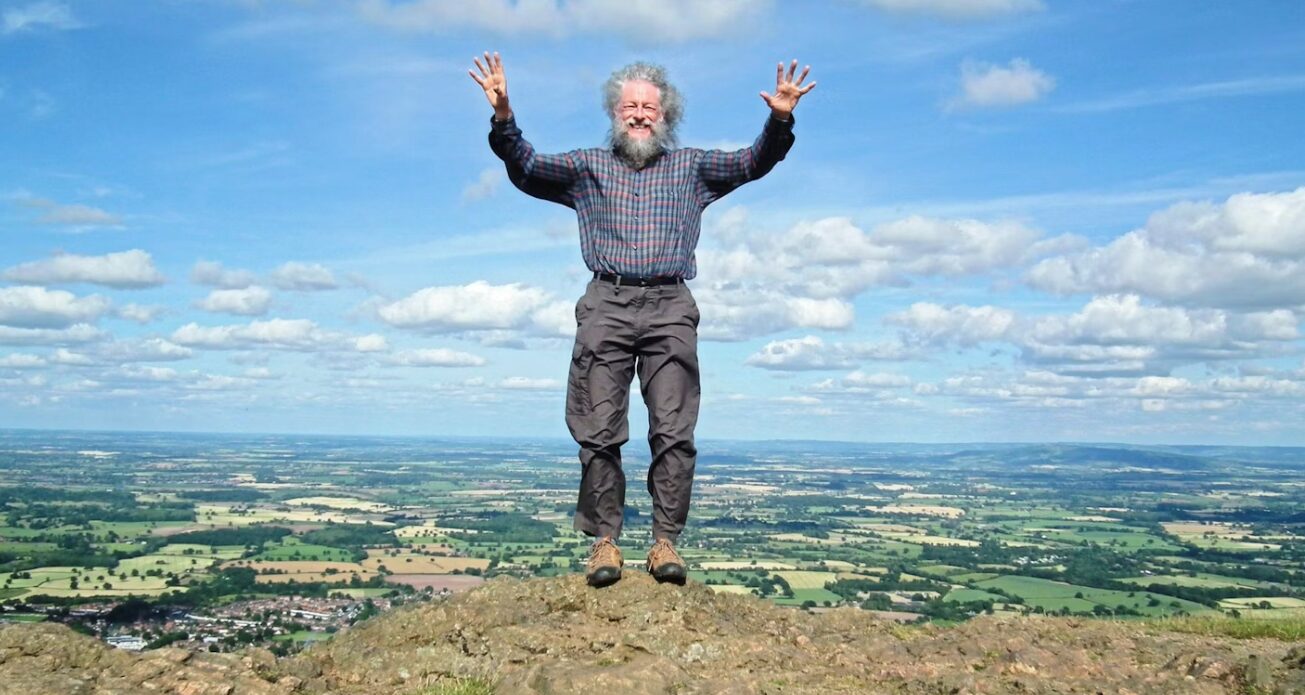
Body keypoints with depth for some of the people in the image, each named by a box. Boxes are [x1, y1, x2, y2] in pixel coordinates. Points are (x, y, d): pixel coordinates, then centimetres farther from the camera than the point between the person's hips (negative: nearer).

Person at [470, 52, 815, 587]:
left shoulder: (691, 167, 20)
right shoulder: (588, 167, 19)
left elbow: (753, 162, 10)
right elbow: (527, 169, 7)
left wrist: (779, 122, -9)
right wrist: (503, 119, -10)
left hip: (669, 307, 0)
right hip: (606, 306, 0)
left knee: (674, 431, -7)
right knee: (599, 432, -5)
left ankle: (665, 542, -3)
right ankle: (604, 541, 0)